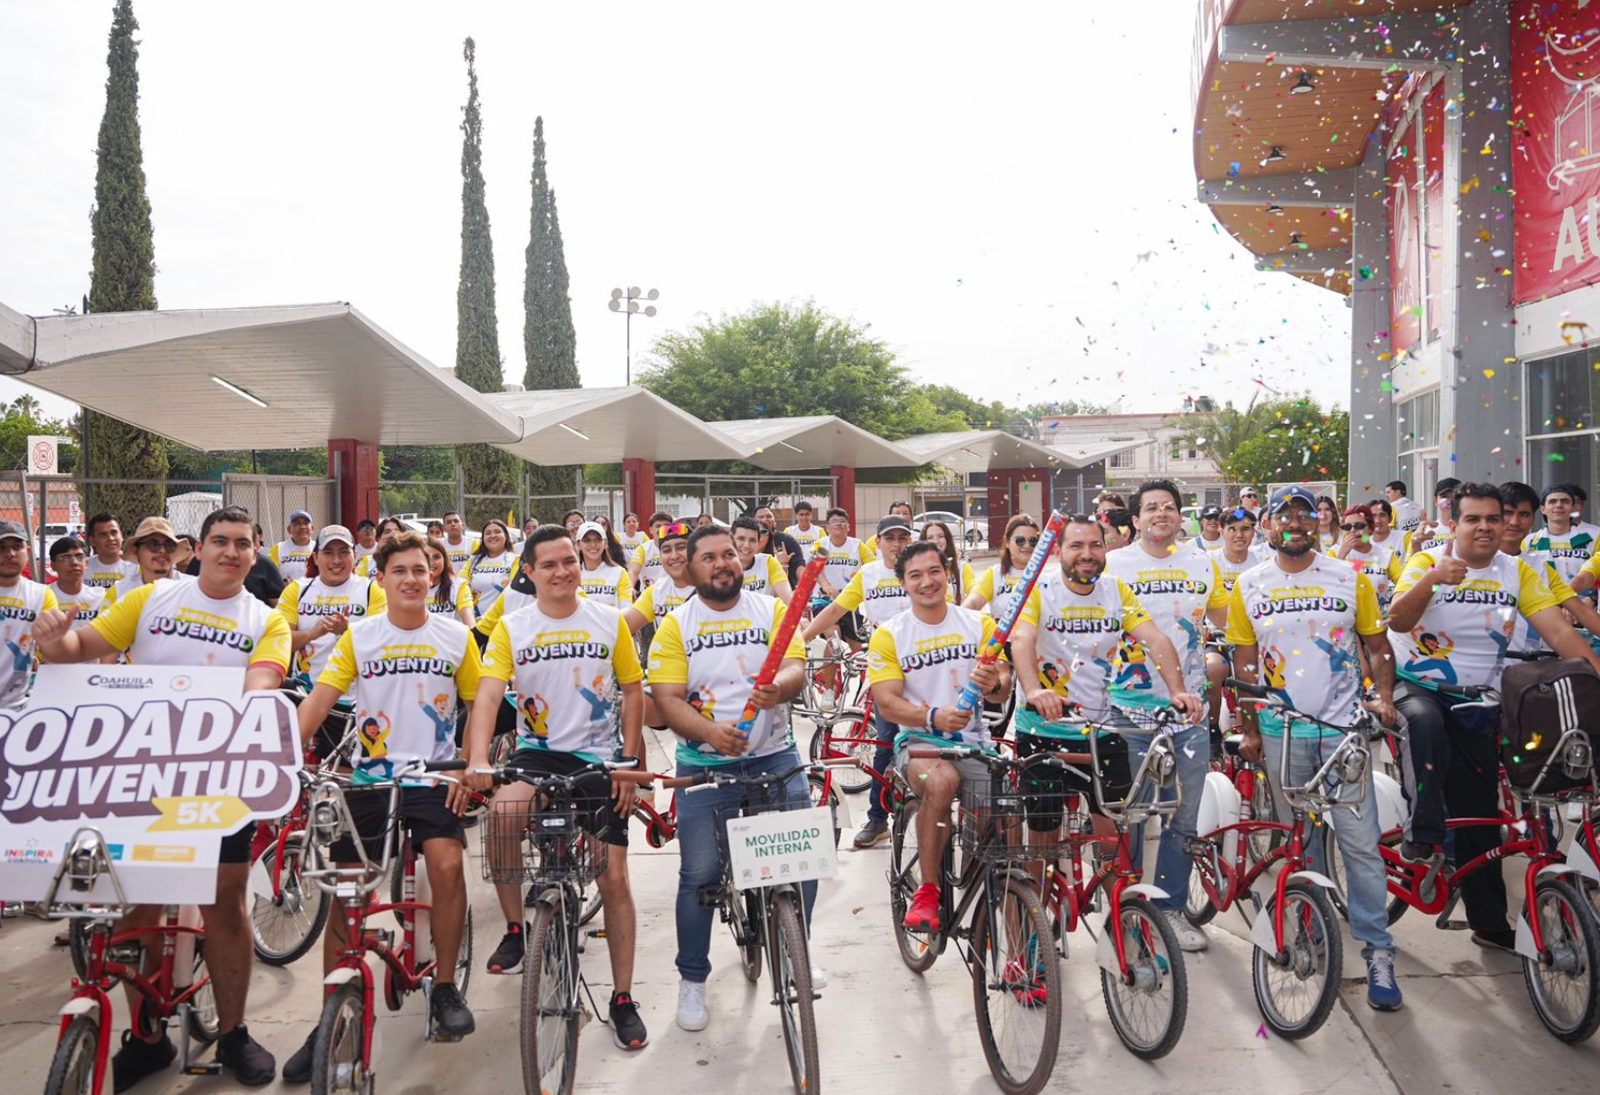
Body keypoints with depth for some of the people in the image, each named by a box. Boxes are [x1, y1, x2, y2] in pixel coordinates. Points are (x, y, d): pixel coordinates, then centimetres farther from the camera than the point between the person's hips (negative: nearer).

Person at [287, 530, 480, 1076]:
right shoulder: (358, 636, 2)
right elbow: (319, 701, -5)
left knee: (448, 863, -24)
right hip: (369, 779, 1)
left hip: (434, 778, -1)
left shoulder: (456, 637, 2)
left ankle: (445, 985, -2)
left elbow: (479, 707, 7)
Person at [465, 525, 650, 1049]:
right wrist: (477, 759, -31)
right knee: (503, 810, -34)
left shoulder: (609, 621, 0)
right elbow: (488, 695, -14)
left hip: (599, 759, 1)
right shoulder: (511, 628, -2)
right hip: (537, 752, 0)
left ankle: (623, 1000, 16)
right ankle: (516, 928, -10)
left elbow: (632, 691, 5)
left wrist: (629, 763, -3)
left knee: (614, 878, 0)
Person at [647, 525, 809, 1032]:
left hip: (774, 757, 1)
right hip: (705, 764, -1)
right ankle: (692, 980, 19)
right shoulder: (676, 624, 1)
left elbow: (796, 666, -8)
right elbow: (667, 697, -7)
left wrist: (780, 687, -31)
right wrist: (709, 731, -25)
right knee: (699, 874, -1)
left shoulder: (772, 610, 5)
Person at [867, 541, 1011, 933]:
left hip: (974, 740, 2)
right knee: (941, 780, -35)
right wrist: (933, 717, -28)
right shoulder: (889, 635, 0)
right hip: (919, 739, -2)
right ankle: (927, 890, -19)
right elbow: (886, 703, -9)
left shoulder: (979, 624, 7)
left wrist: (993, 684, -27)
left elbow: (1004, 682, -1)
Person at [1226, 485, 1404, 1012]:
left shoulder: (1351, 579, 3)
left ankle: (1378, 952, 6)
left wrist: (1383, 698, -7)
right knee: (1301, 843, 10)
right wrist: (1248, 728, 4)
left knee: (1361, 843, -4)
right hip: (1281, 733, 1)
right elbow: (1245, 663, 8)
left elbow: (1377, 646, 8)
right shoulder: (1248, 587, 5)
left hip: (1343, 729, -1)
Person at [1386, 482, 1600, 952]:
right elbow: (1398, 621, -26)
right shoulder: (1427, 562, -9)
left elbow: (1560, 632, -8)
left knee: (1479, 815, 6)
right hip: (1418, 688, -3)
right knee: (1425, 722, -40)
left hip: (1478, 706, 3)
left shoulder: (1517, 572, 0)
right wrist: (1433, 578, -42)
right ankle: (1422, 835, -28)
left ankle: (1490, 923, 20)